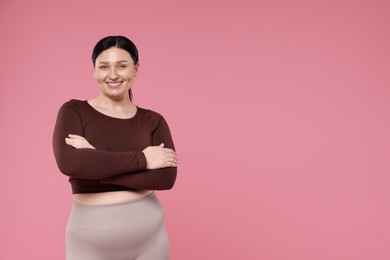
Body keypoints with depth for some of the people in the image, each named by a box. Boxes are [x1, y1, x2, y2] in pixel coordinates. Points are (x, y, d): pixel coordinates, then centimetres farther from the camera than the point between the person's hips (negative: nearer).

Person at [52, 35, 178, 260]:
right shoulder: (73, 111, -3)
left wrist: (96, 164, -18)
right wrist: (142, 159, -19)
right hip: (91, 238, -1)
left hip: (149, 232, 1)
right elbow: (69, 163, -21)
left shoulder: (153, 121, 1)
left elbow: (166, 177, -13)